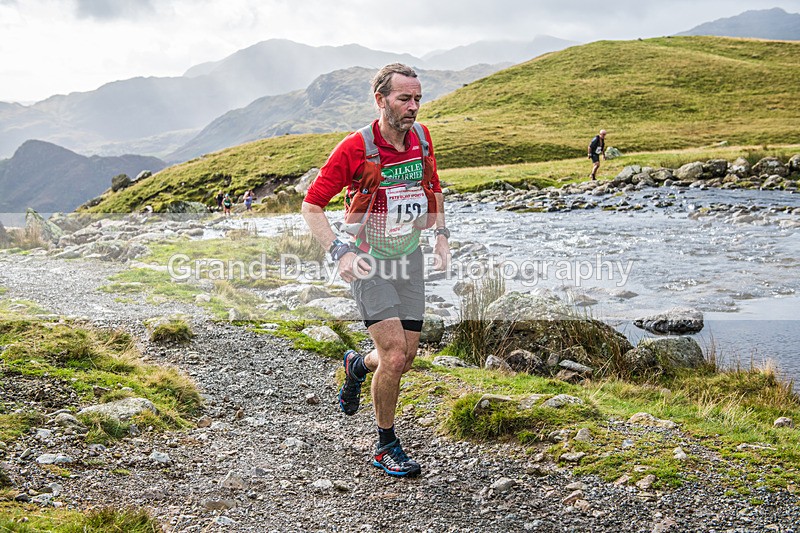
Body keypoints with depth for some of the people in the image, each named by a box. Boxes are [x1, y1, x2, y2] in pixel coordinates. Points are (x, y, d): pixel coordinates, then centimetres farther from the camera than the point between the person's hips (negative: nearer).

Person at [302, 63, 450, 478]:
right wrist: (339, 252, -24)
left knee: (405, 357, 7)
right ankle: (386, 447, 8)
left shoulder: (422, 137, -1)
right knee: (394, 355, -13)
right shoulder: (356, 148, -18)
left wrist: (441, 234, 7)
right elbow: (311, 206, -12)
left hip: (409, 257, 6)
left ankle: (357, 365, 43)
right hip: (369, 261, -5)